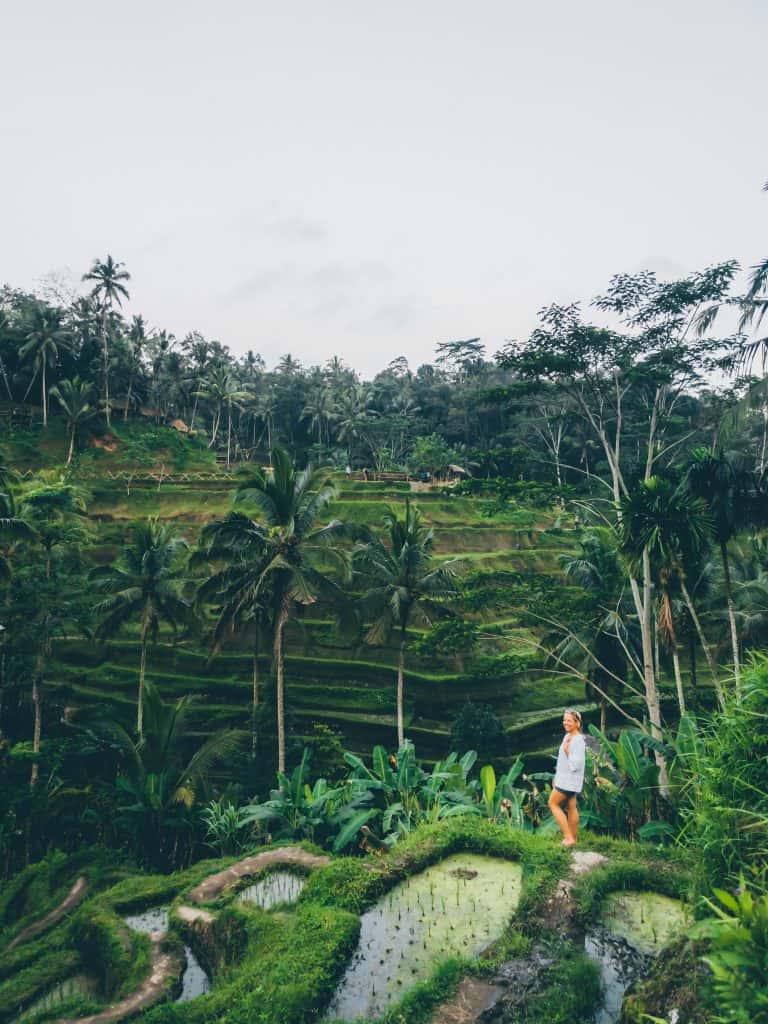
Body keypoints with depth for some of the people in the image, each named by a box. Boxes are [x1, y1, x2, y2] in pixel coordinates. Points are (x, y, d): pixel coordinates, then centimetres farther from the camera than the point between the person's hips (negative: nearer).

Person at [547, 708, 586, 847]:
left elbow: (575, 765, -25)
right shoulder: (567, 737, 8)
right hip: (565, 779, 9)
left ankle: (569, 837, 0)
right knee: (571, 807, 13)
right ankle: (573, 838, 21)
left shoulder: (578, 741, -21)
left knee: (553, 803, -1)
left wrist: (566, 751, -23)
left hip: (569, 781, -9)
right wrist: (557, 777, 20)